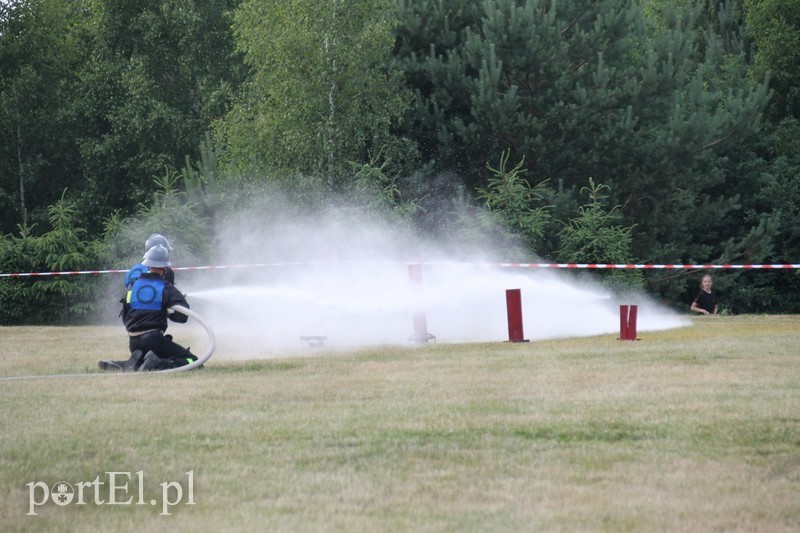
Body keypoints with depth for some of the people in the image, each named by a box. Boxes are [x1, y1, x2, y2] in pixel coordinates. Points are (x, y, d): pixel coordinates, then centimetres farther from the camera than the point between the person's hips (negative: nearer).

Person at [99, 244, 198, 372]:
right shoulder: (166, 288, -4)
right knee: (191, 360, -4)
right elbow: (182, 316, -11)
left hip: (134, 344, 6)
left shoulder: (133, 286, 11)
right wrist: (167, 312, 9)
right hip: (154, 340, -6)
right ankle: (156, 364, -26)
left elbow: (125, 318, 16)